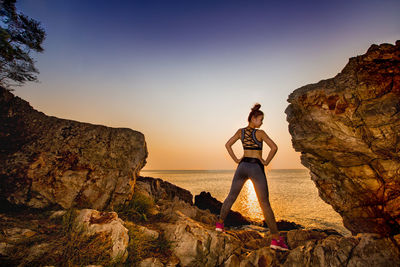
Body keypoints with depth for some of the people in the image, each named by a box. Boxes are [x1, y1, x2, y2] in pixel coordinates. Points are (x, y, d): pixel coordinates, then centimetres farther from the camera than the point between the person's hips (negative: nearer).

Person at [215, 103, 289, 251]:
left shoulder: (240, 131, 7)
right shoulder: (260, 133, -8)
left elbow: (227, 145, 7)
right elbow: (274, 147, -17)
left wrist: (236, 159, 8)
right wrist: (266, 162, -6)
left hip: (242, 166, 5)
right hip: (256, 168, -5)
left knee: (231, 196, 17)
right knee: (264, 203, -2)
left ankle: (220, 223, 27)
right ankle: (276, 239, -1)